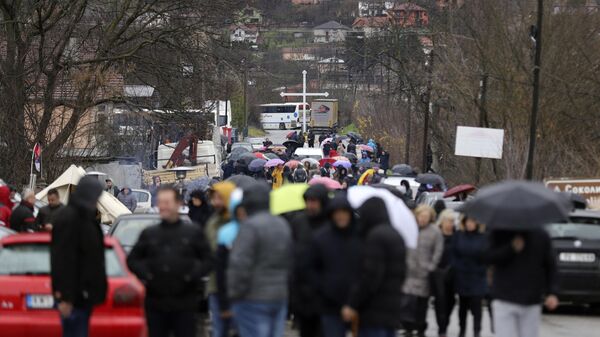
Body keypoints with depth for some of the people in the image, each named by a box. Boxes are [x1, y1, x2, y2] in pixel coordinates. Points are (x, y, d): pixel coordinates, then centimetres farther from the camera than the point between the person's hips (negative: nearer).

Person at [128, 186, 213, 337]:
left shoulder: (193, 233, 4)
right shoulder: (149, 234, 10)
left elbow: (208, 260, 3)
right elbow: (132, 260, 12)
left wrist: (194, 276, -13)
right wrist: (144, 275, -6)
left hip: (185, 304, -2)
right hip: (155, 304, 2)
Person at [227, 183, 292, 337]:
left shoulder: (250, 226, -15)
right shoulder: (283, 225, 13)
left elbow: (240, 264, -19)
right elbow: (289, 262, 19)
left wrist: (234, 294, -11)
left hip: (253, 299, -8)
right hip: (280, 296, 8)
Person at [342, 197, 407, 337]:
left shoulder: (375, 236, -13)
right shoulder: (396, 235, 17)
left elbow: (369, 276, -19)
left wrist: (353, 304, -14)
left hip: (375, 310, -10)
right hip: (393, 308, 10)